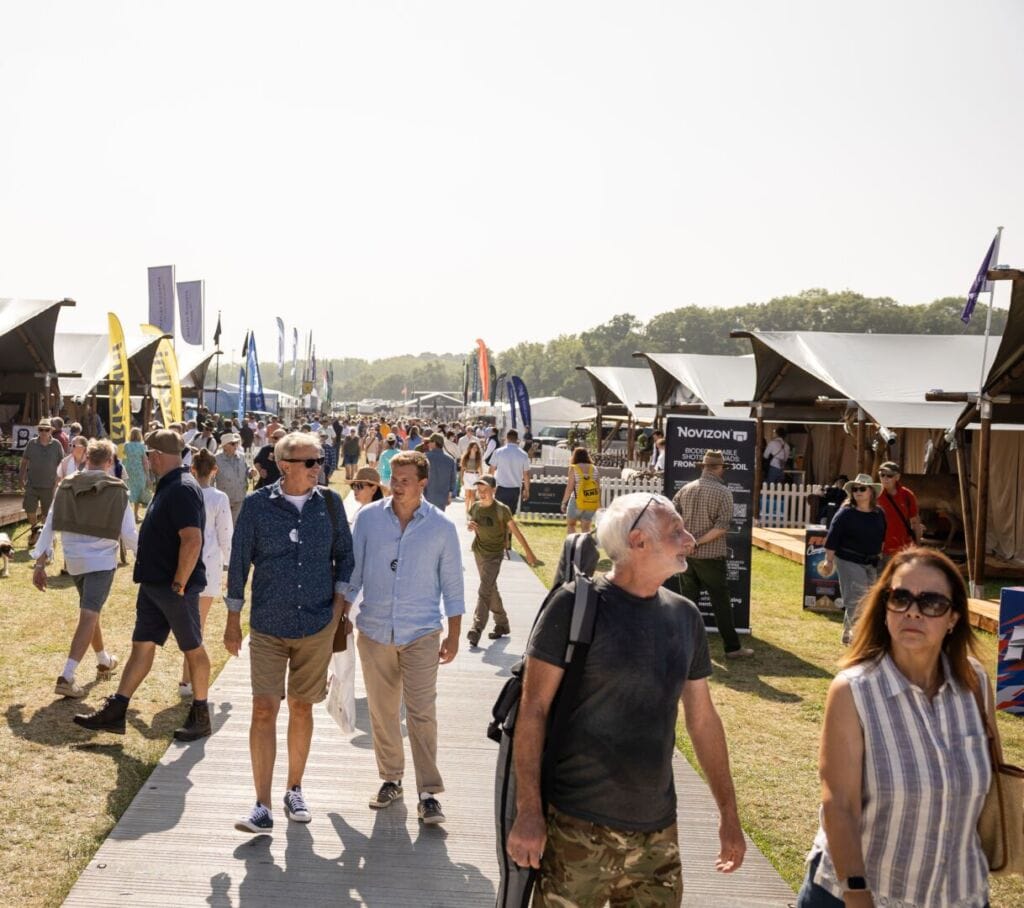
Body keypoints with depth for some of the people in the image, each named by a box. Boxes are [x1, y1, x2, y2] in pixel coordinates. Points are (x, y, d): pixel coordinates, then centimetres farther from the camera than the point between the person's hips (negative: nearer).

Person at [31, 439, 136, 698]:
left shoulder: (66, 486, 2)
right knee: (88, 616, -8)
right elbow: (128, 534, -8)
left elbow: (49, 526, 1)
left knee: (90, 611, 23)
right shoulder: (117, 490, -8)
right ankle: (66, 677, -19)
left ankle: (104, 661, 40)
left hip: (74, 560, 5)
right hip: (101, 560, -5)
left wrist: (40, 563, 4)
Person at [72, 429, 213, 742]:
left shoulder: (183, 489, -20)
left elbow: (192, 541, -28)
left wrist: (179, 584, -22)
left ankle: (200, 716, 16)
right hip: (153, 584, 10)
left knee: (193, 649, 4)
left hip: (175, 588, -9)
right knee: (142, 646, 11)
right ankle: (115, 712, 16)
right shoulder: (168, 486, 12)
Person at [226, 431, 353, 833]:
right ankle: (263, 808, -1)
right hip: (268, 626, -2)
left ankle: (294, 791, 28)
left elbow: (344, 553, 10)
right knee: (264, 710, -7)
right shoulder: (257, 504, -6)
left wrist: (338, 601, 0)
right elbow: (239, 561, 1)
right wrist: (233, 622, 3)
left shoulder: (329, 502, 0)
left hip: (317, 626, 2)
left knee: (302, 708, 11)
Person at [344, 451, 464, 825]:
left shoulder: (441, 527, -4)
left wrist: (453, 635, 3)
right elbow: (353, 570, 7)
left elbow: (452, 584, 3)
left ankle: (429, 793, 0)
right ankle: (391, 780, 27)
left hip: (421, 634, -2)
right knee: (382, 712, 11)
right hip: (375, 630, 2)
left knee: (422, 713, -7)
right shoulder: (369, 517, -1)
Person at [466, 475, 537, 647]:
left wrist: (528, 551, -3)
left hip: (494, 555, -6)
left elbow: (515, 530, -7)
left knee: (484, 591, -15)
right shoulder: (475, 507, 0)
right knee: (491, 590, 16)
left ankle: (477, 629, -17)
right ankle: (502, 624, 30)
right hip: (479, 551, 6)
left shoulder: (501, 510, -15)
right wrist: (470, 526, -9)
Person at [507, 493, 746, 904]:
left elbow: (703, 719, 13)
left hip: (657, 835, 5)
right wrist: (528, 812, -14)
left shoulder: (685, 616, 5)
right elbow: (533, 709, -10)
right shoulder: (576, 605, -10)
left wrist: (728, 812, 15)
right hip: (578, 829, -5)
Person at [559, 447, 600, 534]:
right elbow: (598, 487, 5)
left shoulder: (573, 468, -5)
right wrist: (599, 503, 12)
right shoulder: (594, 468, 5)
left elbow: (570, 487, -8)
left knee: (570, 525, 15)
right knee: (586, 528, 10)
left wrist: (564, 502, -1)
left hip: (577, 501, -3)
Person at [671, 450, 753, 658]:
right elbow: (722, 526, -19)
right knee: (721, 603, 3)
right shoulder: (723, 492, -10)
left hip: (686, 555, 5)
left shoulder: (686, 489, 3)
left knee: (687, 600, 13)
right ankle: (732, 648, 8)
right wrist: (698, 542, -15)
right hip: (711, 556, -4)